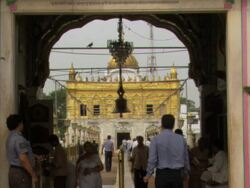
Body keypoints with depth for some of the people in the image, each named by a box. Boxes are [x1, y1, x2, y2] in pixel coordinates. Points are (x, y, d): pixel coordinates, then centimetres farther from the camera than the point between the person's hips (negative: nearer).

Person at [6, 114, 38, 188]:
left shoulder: (10, 137, 14)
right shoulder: (19, 139, -18)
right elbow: (23, 159, -24)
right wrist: (33, 175, -20)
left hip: (13, 171, 10)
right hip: (21, 172, -10)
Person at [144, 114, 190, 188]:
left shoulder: (156, 139, -5)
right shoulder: (181, 139, 3)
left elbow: (152, 159, -7)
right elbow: (186, 158, 11)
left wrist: (148, 174, 4)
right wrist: (186, 172, 26)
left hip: (162, 174, -2)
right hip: (177, 174, 2)